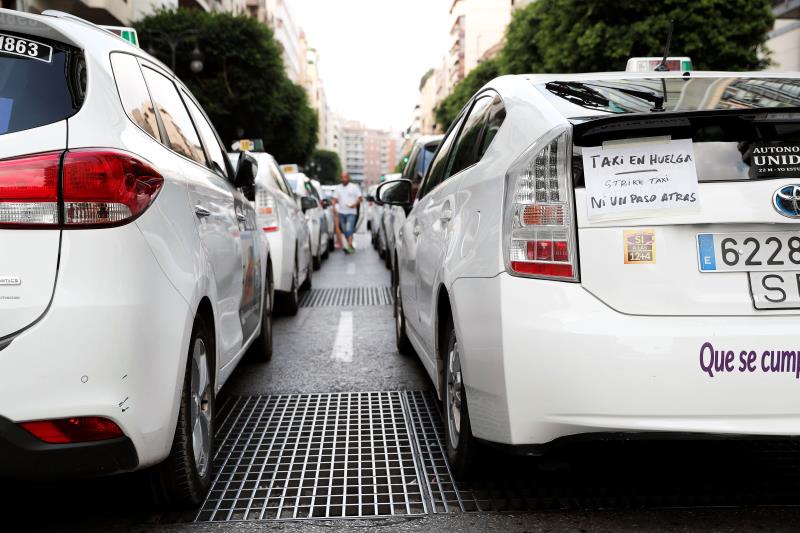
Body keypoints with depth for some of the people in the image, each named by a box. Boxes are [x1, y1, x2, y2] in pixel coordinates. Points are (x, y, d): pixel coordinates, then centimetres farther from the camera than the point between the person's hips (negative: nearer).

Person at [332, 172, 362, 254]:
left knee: (349, 229, -18)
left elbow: (360, 198, 0)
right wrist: (334, 206, -9)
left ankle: (350, 246, -24)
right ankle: (350, 246, 19)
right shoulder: (338, 188, 12)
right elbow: (335, 199, 11)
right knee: (345, 230, 7)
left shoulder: (354, 187, 2)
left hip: (351, 212, -4)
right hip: (341, 212, 4)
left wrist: (355, 204, -17)